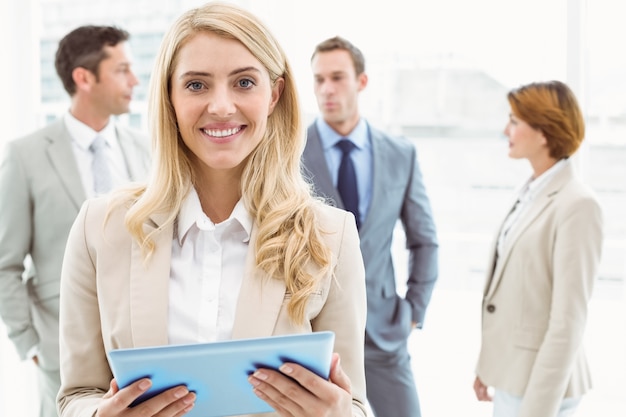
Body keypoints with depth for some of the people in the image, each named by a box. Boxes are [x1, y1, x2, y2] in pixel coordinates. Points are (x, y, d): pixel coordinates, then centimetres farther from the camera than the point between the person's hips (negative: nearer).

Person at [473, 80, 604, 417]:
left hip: (540, 380, -7)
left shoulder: (575, 205, -17)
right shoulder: (530, 193, 6)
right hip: (511, 374, 7)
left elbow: (568, 321, -19)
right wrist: (486, 364, 14)